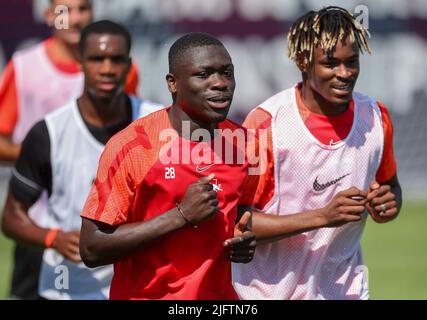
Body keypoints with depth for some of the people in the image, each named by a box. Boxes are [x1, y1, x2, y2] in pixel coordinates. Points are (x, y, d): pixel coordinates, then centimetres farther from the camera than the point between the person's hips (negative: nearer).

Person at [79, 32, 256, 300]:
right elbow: (92, 249, -18)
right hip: (148, 294, -4)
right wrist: (181, 215, -23)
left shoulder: (240, 142, -1)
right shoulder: (131, 146, -16)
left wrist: (244, 239, -4)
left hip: (219, 294, 5)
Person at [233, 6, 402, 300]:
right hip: (269, 290, -4)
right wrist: (322, 217, -27)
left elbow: (389, 184, 15)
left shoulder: (376, 118, -3)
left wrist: (388, 204, -9)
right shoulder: (265, 124, -17)